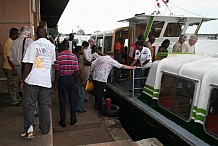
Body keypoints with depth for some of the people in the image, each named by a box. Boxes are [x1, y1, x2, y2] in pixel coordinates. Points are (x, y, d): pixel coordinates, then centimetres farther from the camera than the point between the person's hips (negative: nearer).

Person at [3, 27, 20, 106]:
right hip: (10, 68, -10)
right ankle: (14, 101, 10)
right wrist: (13, 68, -24)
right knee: (12, 85, 0)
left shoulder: (11, 41, 11)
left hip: (12, 67, 10)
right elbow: (9, 57, -24)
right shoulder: (9, 43, -20)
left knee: (15, 84, 18)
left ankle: (17, 98, 31)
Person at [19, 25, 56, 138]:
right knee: (44, 105, 13)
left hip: (32, 79, -4)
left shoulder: (33, 45, -7)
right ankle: (45, 129, 22)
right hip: (46, 80, 4)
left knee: (29, 104, 7)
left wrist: (22, 80, -5)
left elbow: (28, 65, -10)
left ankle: (29, 129, 4)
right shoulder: (52, 46, 7)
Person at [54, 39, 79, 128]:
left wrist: (56, 82, 2)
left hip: (62, 79, -1)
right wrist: (76, 82, 8)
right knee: (72, 100, 13)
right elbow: (75, 71, -3)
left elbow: (57, 71, -9)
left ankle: (63, 122, 16)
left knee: (62, 101, 8)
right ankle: (73, 119, 23)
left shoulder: (58, 56, -9)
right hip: (71, 79, 1)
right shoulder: (74, 56, -4)